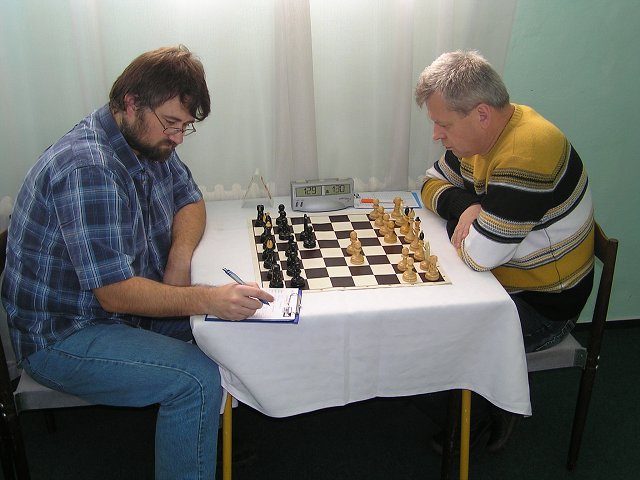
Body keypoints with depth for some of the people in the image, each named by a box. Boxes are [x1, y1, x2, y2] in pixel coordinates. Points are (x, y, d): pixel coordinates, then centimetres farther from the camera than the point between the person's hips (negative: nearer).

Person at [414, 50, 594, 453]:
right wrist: (465, 207, -11)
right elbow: (433, 184, 10)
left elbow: (479, 255, -32)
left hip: (543, 308, -9)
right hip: (505, 280, 9)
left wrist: (470, 222, -9)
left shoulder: (527, 153, -32)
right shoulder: (482, 131, -3)